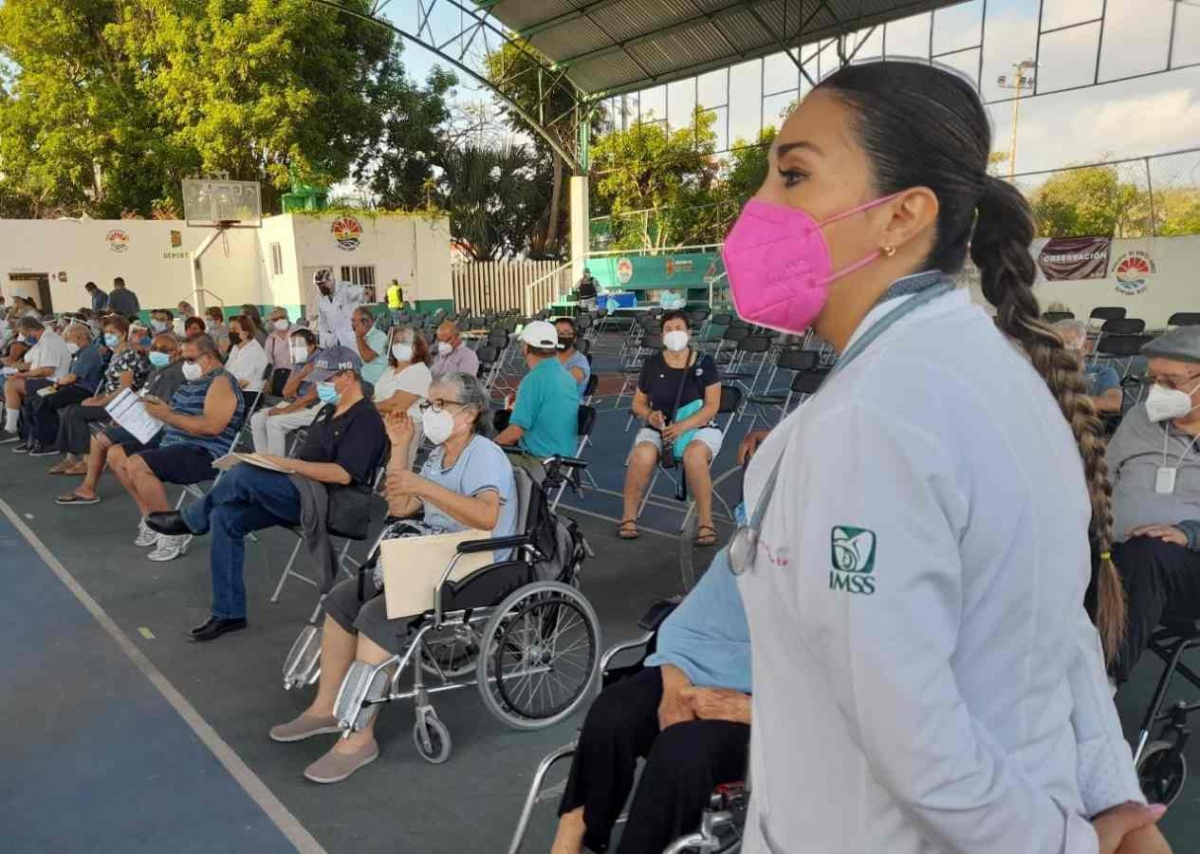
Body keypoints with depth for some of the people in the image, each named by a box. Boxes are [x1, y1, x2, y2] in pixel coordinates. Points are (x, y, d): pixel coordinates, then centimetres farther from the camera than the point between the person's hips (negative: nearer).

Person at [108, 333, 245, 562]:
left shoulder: (221, 381, -11)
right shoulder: (195, 381, 19)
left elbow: (211, 426, -25)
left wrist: (167, 415, -19)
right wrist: (159, 409, 2)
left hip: (203, 454, -10)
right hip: (172, 443, 11)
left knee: (136, 465, -27)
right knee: (116, 455, 9)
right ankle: (149, 517, 11)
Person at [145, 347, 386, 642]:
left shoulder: (365, 419, -10)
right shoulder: (330, 411, 20)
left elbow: (343, 474, -21)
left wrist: (288, 463, -18)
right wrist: (278, 462, 5)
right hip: (299, 492, 10)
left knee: (243, 474, -26)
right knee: (225, 516, -8)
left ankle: (190, 520, 4)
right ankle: (228, 613, -2)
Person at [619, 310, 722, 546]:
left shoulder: (704, 363, 0)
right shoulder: (652, 364, 7)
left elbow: (712, 406, -6)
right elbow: (638, 403, 13)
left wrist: (682, 426, -20)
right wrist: (649, 414, -11)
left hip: (698, 428, -2)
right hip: (657, 428, 2)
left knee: (694, 455, -37)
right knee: (642, 454, -32)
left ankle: (705, 522, -24)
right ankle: (628, 516, -16)